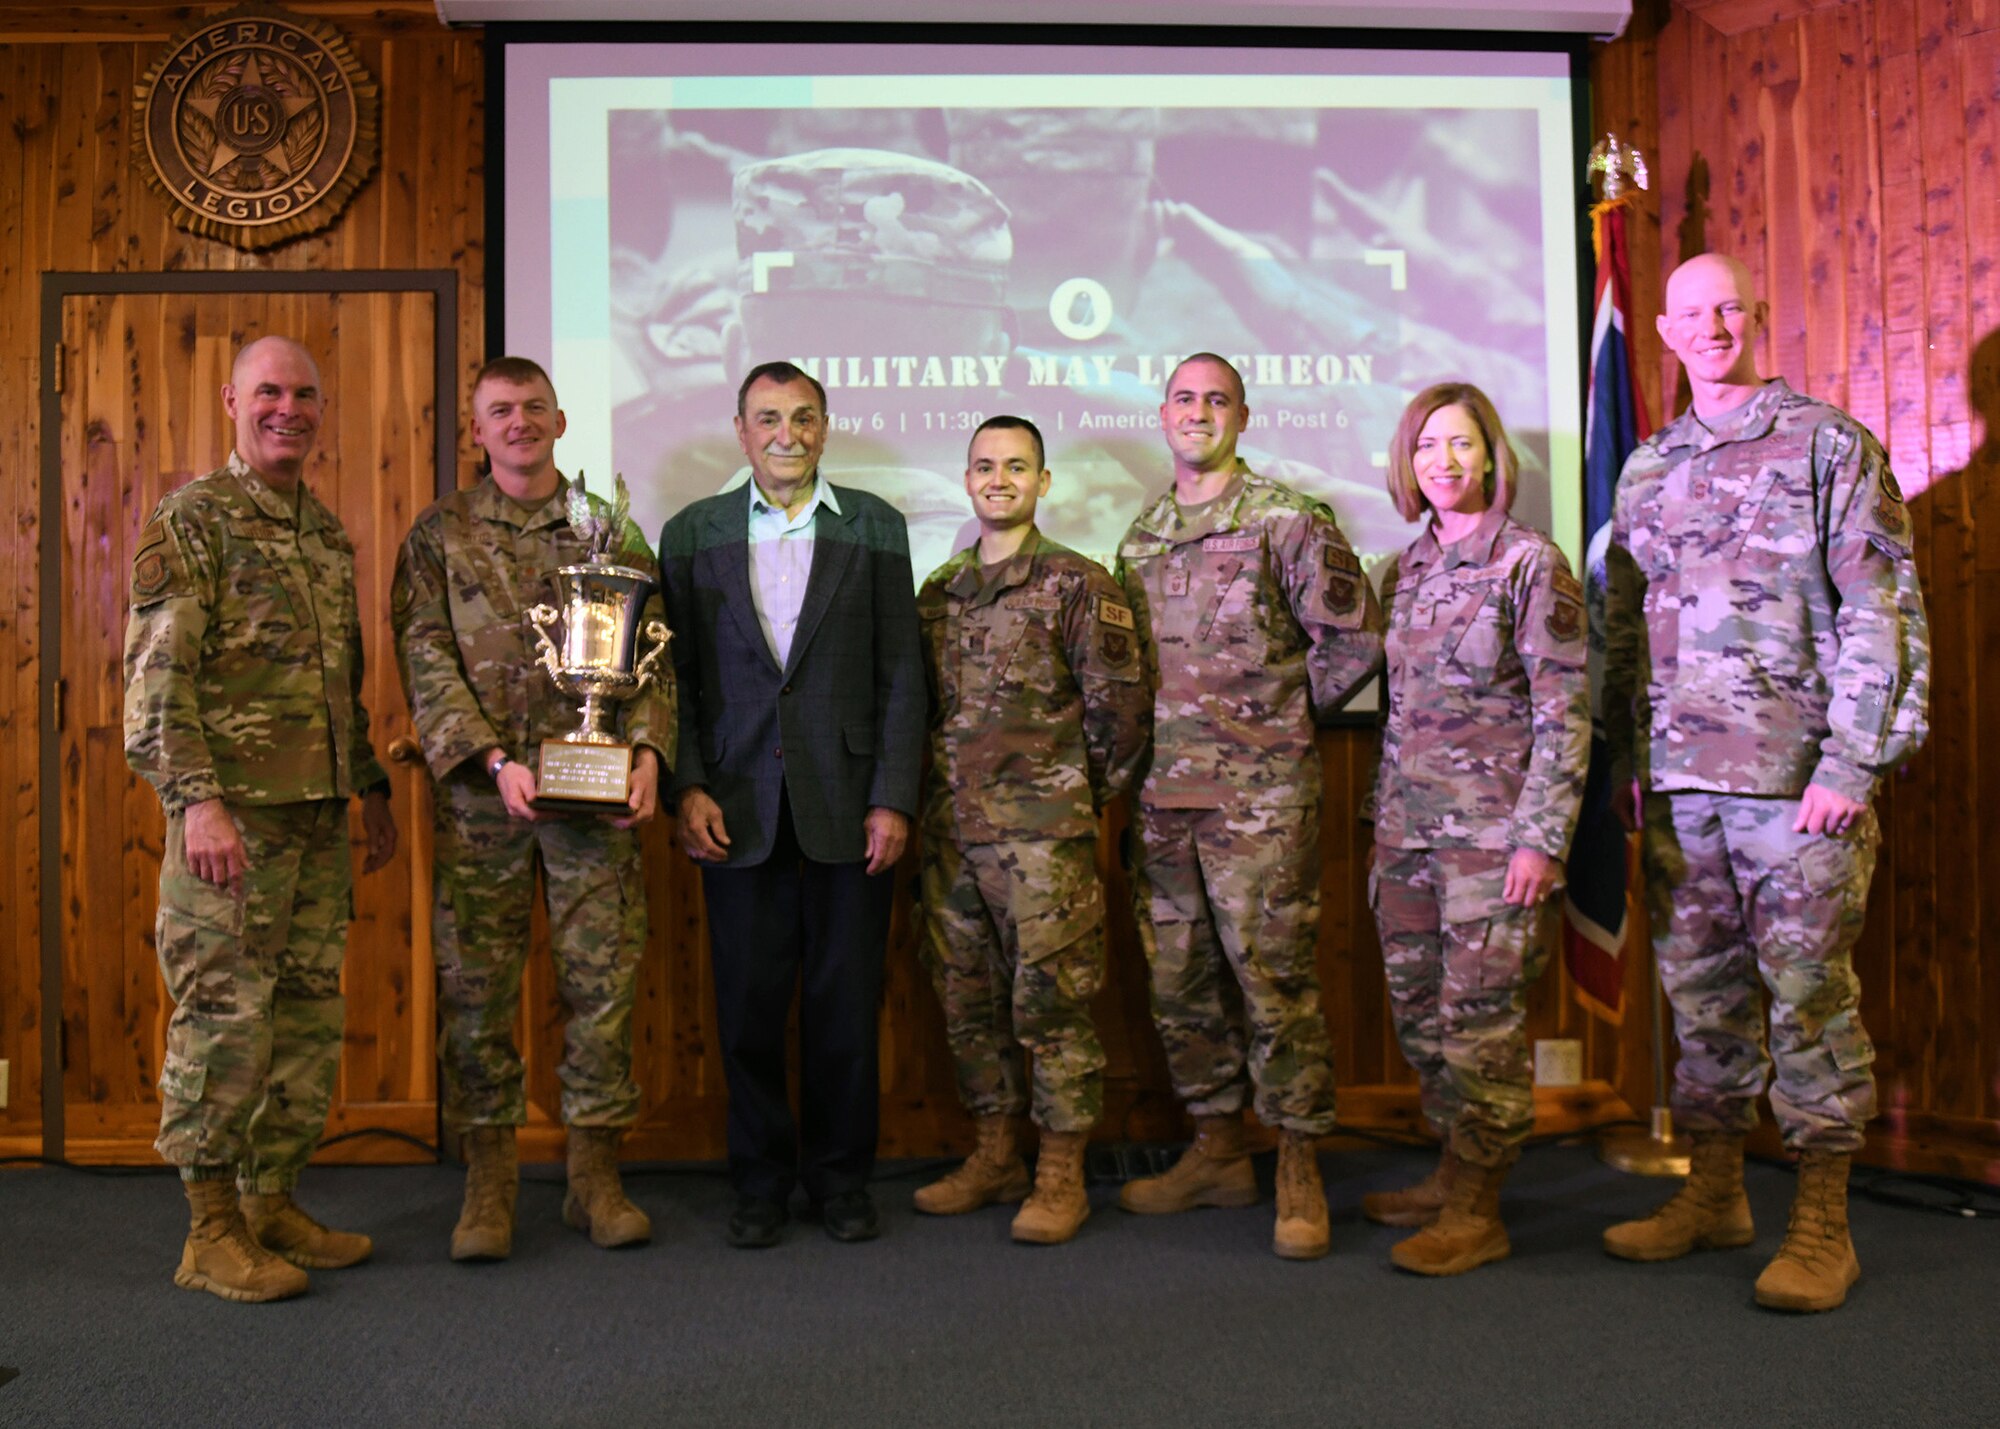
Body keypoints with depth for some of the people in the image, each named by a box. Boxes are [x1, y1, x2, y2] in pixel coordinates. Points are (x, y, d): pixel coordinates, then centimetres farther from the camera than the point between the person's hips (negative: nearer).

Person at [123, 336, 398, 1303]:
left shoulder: (328, 531, 17)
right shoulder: (191, 520, -6)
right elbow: (156, 674, -13)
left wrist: (371, 786, 21)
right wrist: (196, 800, -21)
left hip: (321, 817, 8)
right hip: (234, 812, -7)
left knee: (309, 1019, 11)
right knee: (225, 1019, -2)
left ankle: (274, 1204, 24)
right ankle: (212, 1233, 10)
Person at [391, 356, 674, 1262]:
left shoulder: (609, 529, 12)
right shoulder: (440, 533, 9)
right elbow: (427, 659, 0)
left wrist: (647, 753, -10)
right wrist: (496, 759, -13)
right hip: (478, 787, 0)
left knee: (603, 976, 2)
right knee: (476, 982, 2)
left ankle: (594, 1174, 14)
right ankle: (488, 1180, 14)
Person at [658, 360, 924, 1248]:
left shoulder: (875, 528, 6)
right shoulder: (690, 534, 9)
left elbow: (901, 674, 3)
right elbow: (675, 675, 7)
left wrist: (893, 799, -4)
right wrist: (687, 788, -4)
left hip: (847, 804, 0)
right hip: (738, 808, 1)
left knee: (845, 1004, 6)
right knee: (747, 1007, 5)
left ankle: (840, 1179, 22)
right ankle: (760, 1182, 21)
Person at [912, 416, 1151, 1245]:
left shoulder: (1077, 585, -3)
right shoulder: (938, 591, 14)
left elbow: (1122, 706, -3)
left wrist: (1086, 793, 2)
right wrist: (938, 792, 13)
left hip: (1044, 832, -5)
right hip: (950, 829, 6)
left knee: (1051, 1001, -2)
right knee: (967, 999, 11)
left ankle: (1061, 1176, 9)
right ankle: (995, 1157, 25)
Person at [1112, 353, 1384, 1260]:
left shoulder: (1287, 521, -3)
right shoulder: (1139, 538, 15)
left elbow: (1356, 636, -3)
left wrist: (1287, 715, 2)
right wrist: (1141, 752, 14)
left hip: (1260, 794, -6)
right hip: (1161, 794, 6)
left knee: (1273, 976, -4)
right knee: (1180, 981, 11)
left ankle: (1298, 1169, 8)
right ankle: (1217, 1151, 24)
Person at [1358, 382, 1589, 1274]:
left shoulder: (1529, 562, -5)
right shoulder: (1404, 572, 13)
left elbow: (1565, 710, -9)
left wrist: (1540, 836, -14)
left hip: (1493, 823, -6)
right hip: (1410, 826, 6)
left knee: (1480, 1015, -3)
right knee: (1417, 1010, 10)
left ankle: (1477, 1211, 8)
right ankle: (1453, 1177, 24)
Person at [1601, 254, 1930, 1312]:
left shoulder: (1828, 444, 1)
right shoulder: (1647, 470, 16)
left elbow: (1883, 610, -5)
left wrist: (1854, 759, -13)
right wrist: (1629, 758, 12)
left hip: (1797, 774, -5)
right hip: (1678, 781, 5)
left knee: (1809, 993, -2)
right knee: (1700, 988, 10)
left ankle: (1822, 1224, 8)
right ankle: (1713, 1193, 22)